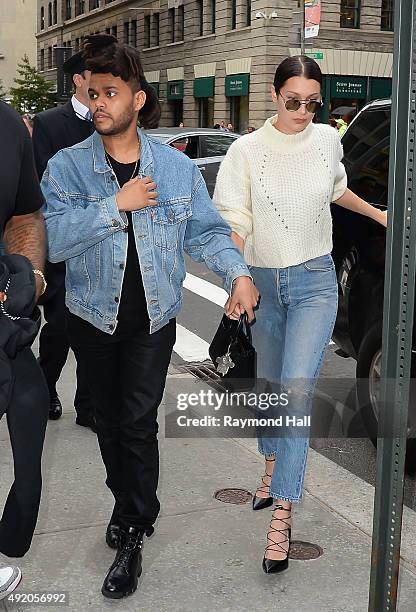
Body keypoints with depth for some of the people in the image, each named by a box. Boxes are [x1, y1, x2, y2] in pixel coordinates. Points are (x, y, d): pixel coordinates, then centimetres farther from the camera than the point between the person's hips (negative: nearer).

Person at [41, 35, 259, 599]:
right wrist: (116, 205, -25)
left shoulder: (178, 167, -3)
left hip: (153, 320, -1)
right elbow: (52, 240, -20)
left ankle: (132, 534, 12)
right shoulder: (66, 167, -7)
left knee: (138, 424, -4)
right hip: (94, 319, 1)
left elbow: (206, 231, 2)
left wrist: (238, 274, -15)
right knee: (110, 419, 15)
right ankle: (129, 505, 38)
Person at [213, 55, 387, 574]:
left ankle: (281, 515, -12)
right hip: (263, 279, 1)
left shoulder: (327, 140, 1)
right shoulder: (247, 151, -6)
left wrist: (377, 214, 28)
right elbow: (235, 220, -10)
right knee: (269, 383, 15)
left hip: (314, 281, -1)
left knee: (297, 386, -15)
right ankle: (274, 467, 41)